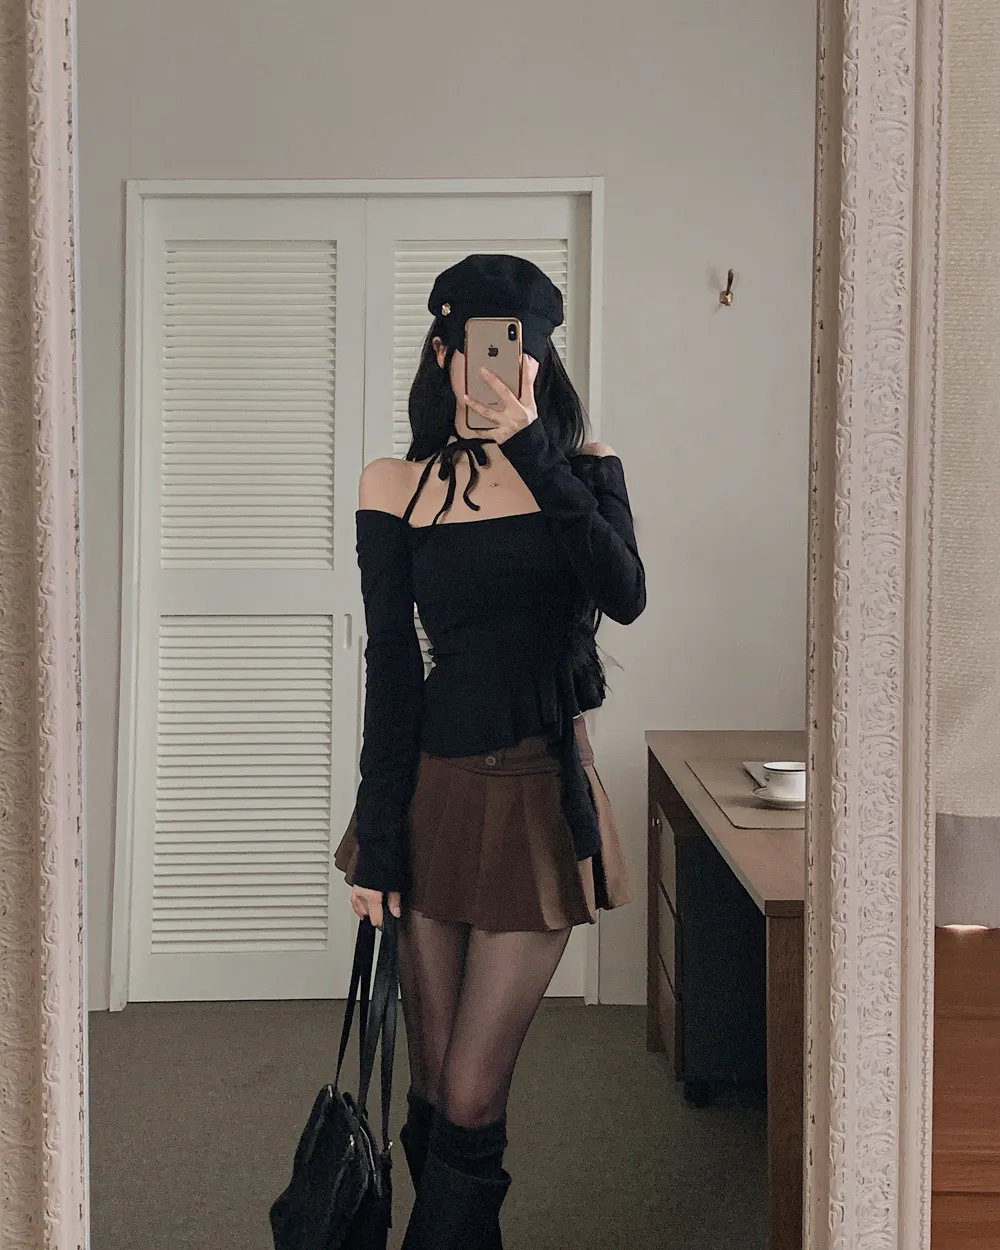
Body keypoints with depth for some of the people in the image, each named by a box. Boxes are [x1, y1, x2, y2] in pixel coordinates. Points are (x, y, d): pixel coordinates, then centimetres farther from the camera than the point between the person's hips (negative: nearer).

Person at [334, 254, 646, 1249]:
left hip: (541, 794, -1)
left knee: (470, 1100, -3)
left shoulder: (586, 469, 2)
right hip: (435, 792, 1)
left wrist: (533, 453, -22)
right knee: (431, 1088, 10)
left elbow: (625, 596, -17)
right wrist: (376, 839, -4)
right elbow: (389, 666, -2)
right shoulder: (397, 485, 1)